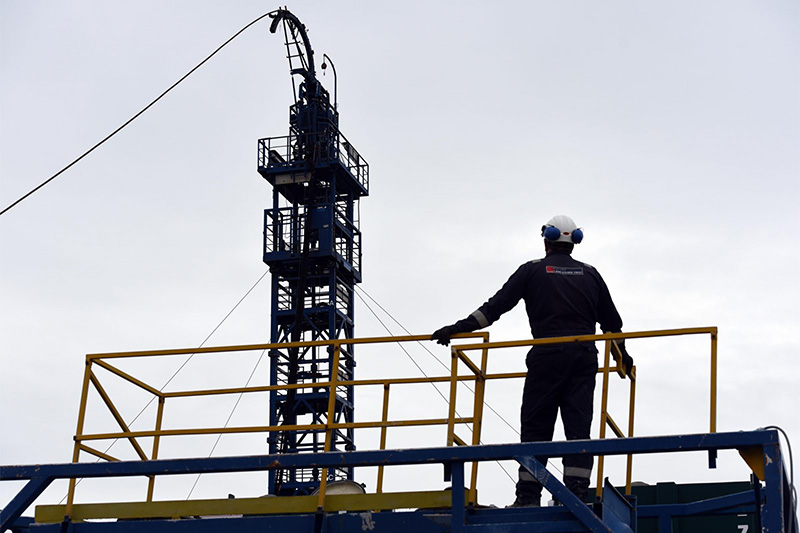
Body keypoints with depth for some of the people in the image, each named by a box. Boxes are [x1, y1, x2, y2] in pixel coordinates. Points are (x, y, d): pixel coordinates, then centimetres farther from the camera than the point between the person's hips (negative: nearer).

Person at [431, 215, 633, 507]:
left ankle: (528, 496, -3)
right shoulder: (590, 274, 15)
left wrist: (457, 329, 4)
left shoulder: (533, 270, 6)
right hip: (584, 357, 3)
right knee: (578, 427, 2)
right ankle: (577, 495, -6)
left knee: (535, 428, 1)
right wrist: (623, 355, 35)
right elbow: (611, 320, 21)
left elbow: (496, 305, 0)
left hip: (547, 357, -3)